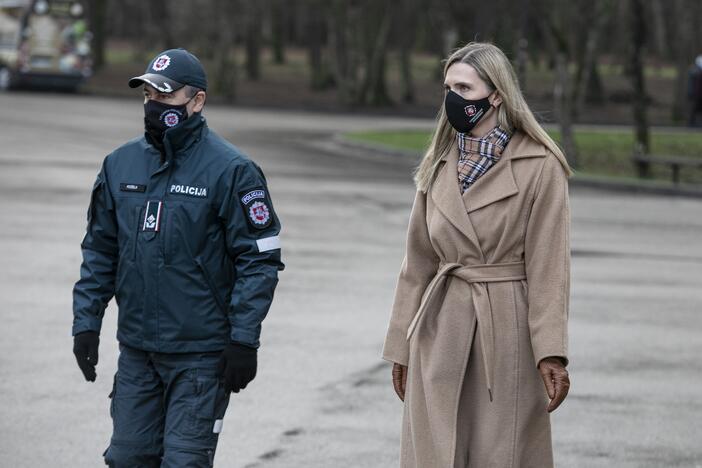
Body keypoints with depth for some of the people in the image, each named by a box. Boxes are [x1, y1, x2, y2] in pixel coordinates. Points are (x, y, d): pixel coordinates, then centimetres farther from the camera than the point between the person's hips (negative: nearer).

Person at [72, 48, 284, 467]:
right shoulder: (121, 164, 8)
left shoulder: (231, 170, -9)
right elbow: (100, 250, 15)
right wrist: (86, 321, 7)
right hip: (136, 352, 5)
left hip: (201, 355, -5)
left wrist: (243, 339, -12)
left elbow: (261, 260, -9)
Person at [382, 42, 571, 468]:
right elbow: (419, 262, 13)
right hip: (440, 335, 5)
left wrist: (550, 353, -16)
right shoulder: (440, 165, 10)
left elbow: (549, 265, -9)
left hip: (507, 332, -5)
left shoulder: (540, 167, -6)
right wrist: (402, 347, 12)